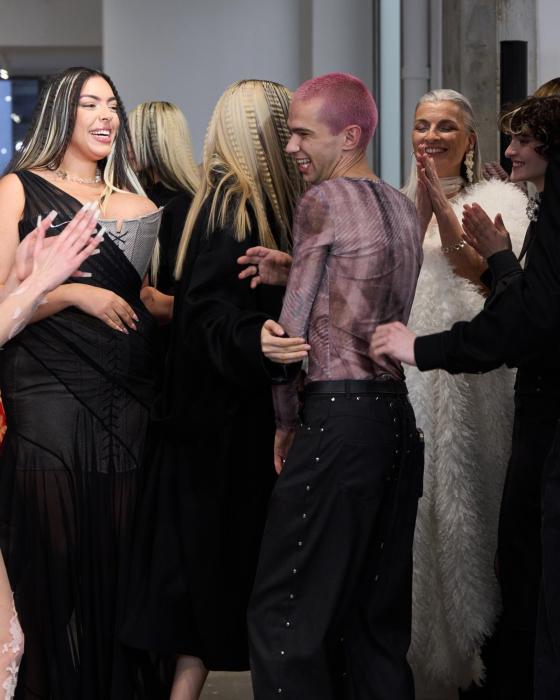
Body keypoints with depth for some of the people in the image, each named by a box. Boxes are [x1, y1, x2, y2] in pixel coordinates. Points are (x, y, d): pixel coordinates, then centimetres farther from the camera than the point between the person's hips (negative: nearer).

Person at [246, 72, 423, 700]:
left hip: (340, 414, -8)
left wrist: (285, 423, 4)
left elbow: (294, 324, -6)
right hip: (400, 413, 9)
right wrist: (287, 267, 12)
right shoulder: (403, 207, 16)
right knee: (379, 616, 12)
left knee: (283, 614, -5)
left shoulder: (323, 200, -6)